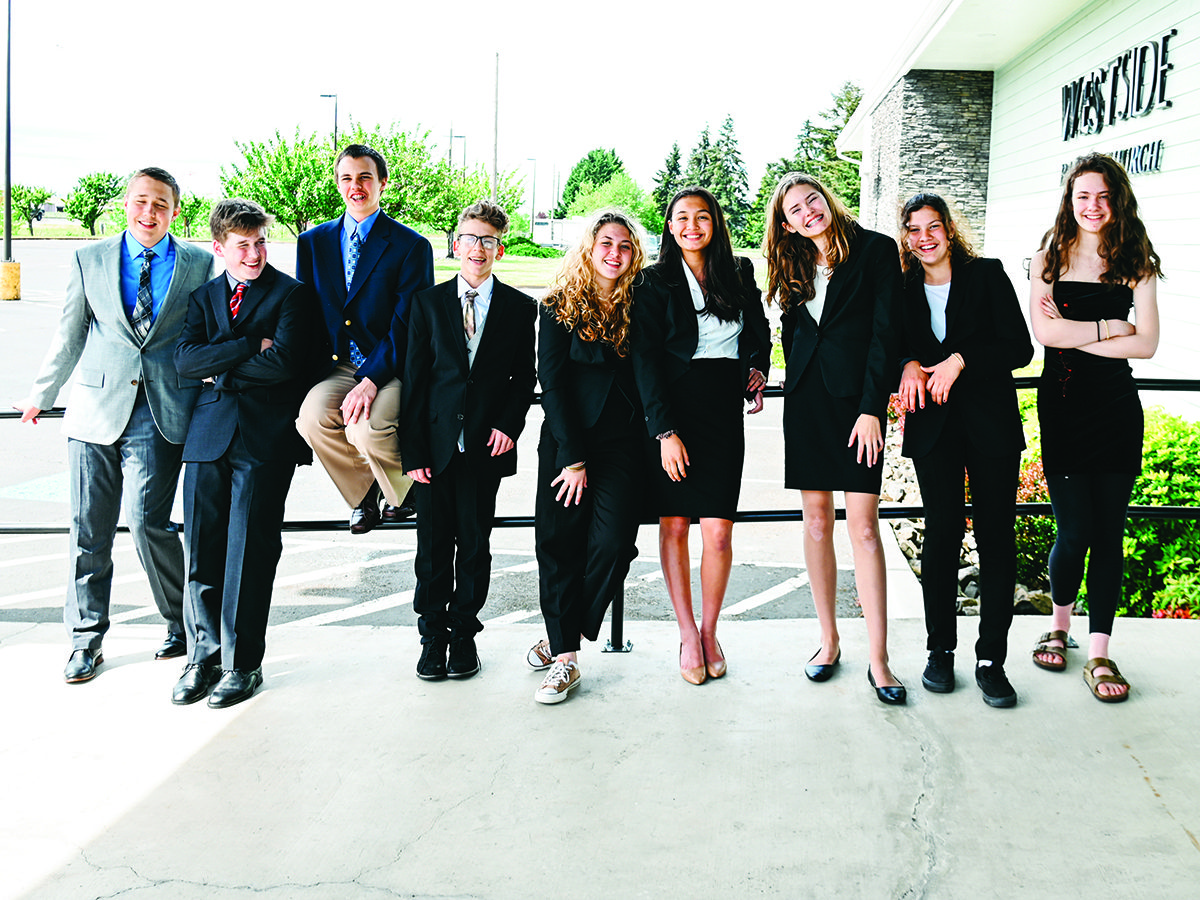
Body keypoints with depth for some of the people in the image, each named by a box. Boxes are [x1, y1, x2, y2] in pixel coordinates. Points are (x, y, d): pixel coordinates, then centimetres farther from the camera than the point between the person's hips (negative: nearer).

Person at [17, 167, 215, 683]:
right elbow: (69, 336, 14)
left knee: (146, 520, -11)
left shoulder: (198, 265, 7)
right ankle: (86, 640, 19)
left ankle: (181, 621, 12)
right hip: (97, 408, 2)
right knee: (89, 529, 5)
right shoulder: (90, 260, 9)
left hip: (161, 413, -2)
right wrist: (41, 396, 17)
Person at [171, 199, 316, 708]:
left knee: (250, 552, -2)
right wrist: (248, 348, -9)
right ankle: (203, 657, 18)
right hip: (209, 434, 4)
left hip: (266, 437, -4)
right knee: (202, 551, 4)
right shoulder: (203, 297, 17)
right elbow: (185, 360, 0)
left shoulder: (292, 294, 4)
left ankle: (243, 664, 9)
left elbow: (282, 363, -12)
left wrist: (220, 370, -2)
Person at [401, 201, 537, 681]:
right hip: (436, 446, 0)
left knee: (475, 544, 7)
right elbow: (414, 379, 2)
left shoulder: (520, 308, 6)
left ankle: (464, 632, 21)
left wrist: (509, 424, -9)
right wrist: (413, 450, -4)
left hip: (486, 445, 0)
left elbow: (525, 377, 9)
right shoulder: (428, 302, 5)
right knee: (433, 546, 4)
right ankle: (433, 635, 18)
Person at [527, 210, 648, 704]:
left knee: (612, 541, -12)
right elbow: (552, 383, -2)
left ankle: (563, 637, 6)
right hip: (567, 439, -1)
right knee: (558, 542, -3)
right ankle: (564, 656, 8)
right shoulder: (559, 307, 2)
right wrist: (573, 457, -8)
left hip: (623, 441, 1)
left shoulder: (639, 305, 8)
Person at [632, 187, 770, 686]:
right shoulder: (656, 283, 1)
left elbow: (759, 330, 26)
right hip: (671, 410, -1)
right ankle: (687, 633, 18)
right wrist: (665, 432, -14)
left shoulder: (740, 272, 11)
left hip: (724, 410, 2)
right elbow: (645, 359, -5)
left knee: (718, 533, -4)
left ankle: (709, 631, 15)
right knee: (674, 526, 3)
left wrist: (757, 367, 4)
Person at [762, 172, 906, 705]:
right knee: (817, 522, 7)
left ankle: (878, 660, -2)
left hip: (857, 396, -5)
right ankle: (829, 639, 18)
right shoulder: (795, 265, 13)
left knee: (863, 527, -7)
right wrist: (798, 379, 9)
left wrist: (872, 407, -12)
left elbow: (884, 331, -7)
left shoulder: (876, 250, -2)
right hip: (806, 399, 5)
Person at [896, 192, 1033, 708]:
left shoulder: (987, 275, 3)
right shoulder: (903, 289, 10)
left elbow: (1019, 347, -2)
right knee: (941, 533, -3)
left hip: (991, 424, -1)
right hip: (933, 427, 1)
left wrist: (959, 361, -14)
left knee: (996, 537, -1)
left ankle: (991, 659, 6)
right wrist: (909, 365, -7)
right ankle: (940, 650, 11)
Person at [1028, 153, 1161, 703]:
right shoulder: (1049, 259, 4)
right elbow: (1045, 331, -10)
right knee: (1074, 531, -4)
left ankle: (1099, 653, 12)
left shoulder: (1134, 262, 6)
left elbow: (1146, 344, -3)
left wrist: (1077, 336, -8)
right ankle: (1059, 625, 24)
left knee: (1109, 532, 3)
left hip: (1117, 407, 1)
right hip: (1062, 405, -1)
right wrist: (1109, 327, -6)